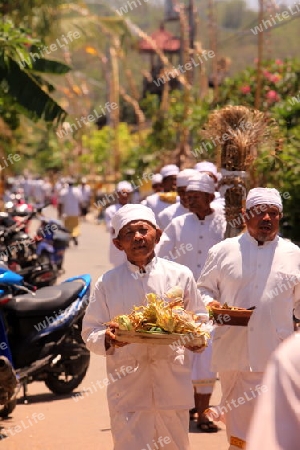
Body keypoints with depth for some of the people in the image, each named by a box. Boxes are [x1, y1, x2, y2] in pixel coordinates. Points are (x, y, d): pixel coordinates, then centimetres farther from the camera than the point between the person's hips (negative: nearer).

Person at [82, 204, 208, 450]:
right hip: (127, 386, -1)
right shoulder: (107, 283, 3)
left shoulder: (180, 275, 3)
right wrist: (107, 339, -16)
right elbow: (90, 332, 5)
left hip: (173, 383, 1)